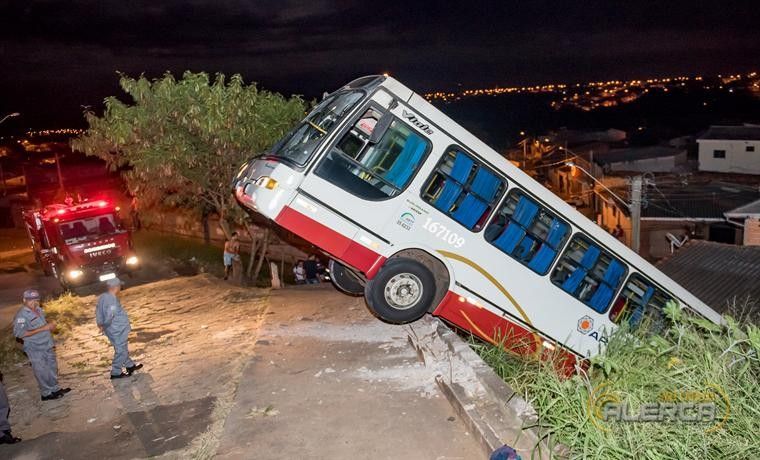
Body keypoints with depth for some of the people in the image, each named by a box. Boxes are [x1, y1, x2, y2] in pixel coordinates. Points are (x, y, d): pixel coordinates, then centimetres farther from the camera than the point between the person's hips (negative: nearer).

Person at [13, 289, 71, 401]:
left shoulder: (39, 310, 6)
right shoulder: (22, 315, -19)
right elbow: (19, 333, -28)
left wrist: (50, 325, -1)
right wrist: (42, 328, -28)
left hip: (47, 346, 8)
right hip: (35, 349, -8)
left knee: (52, 368, 19)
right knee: (42, 372, 4)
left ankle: (55, 389, 34)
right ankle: (46, 394, 20)